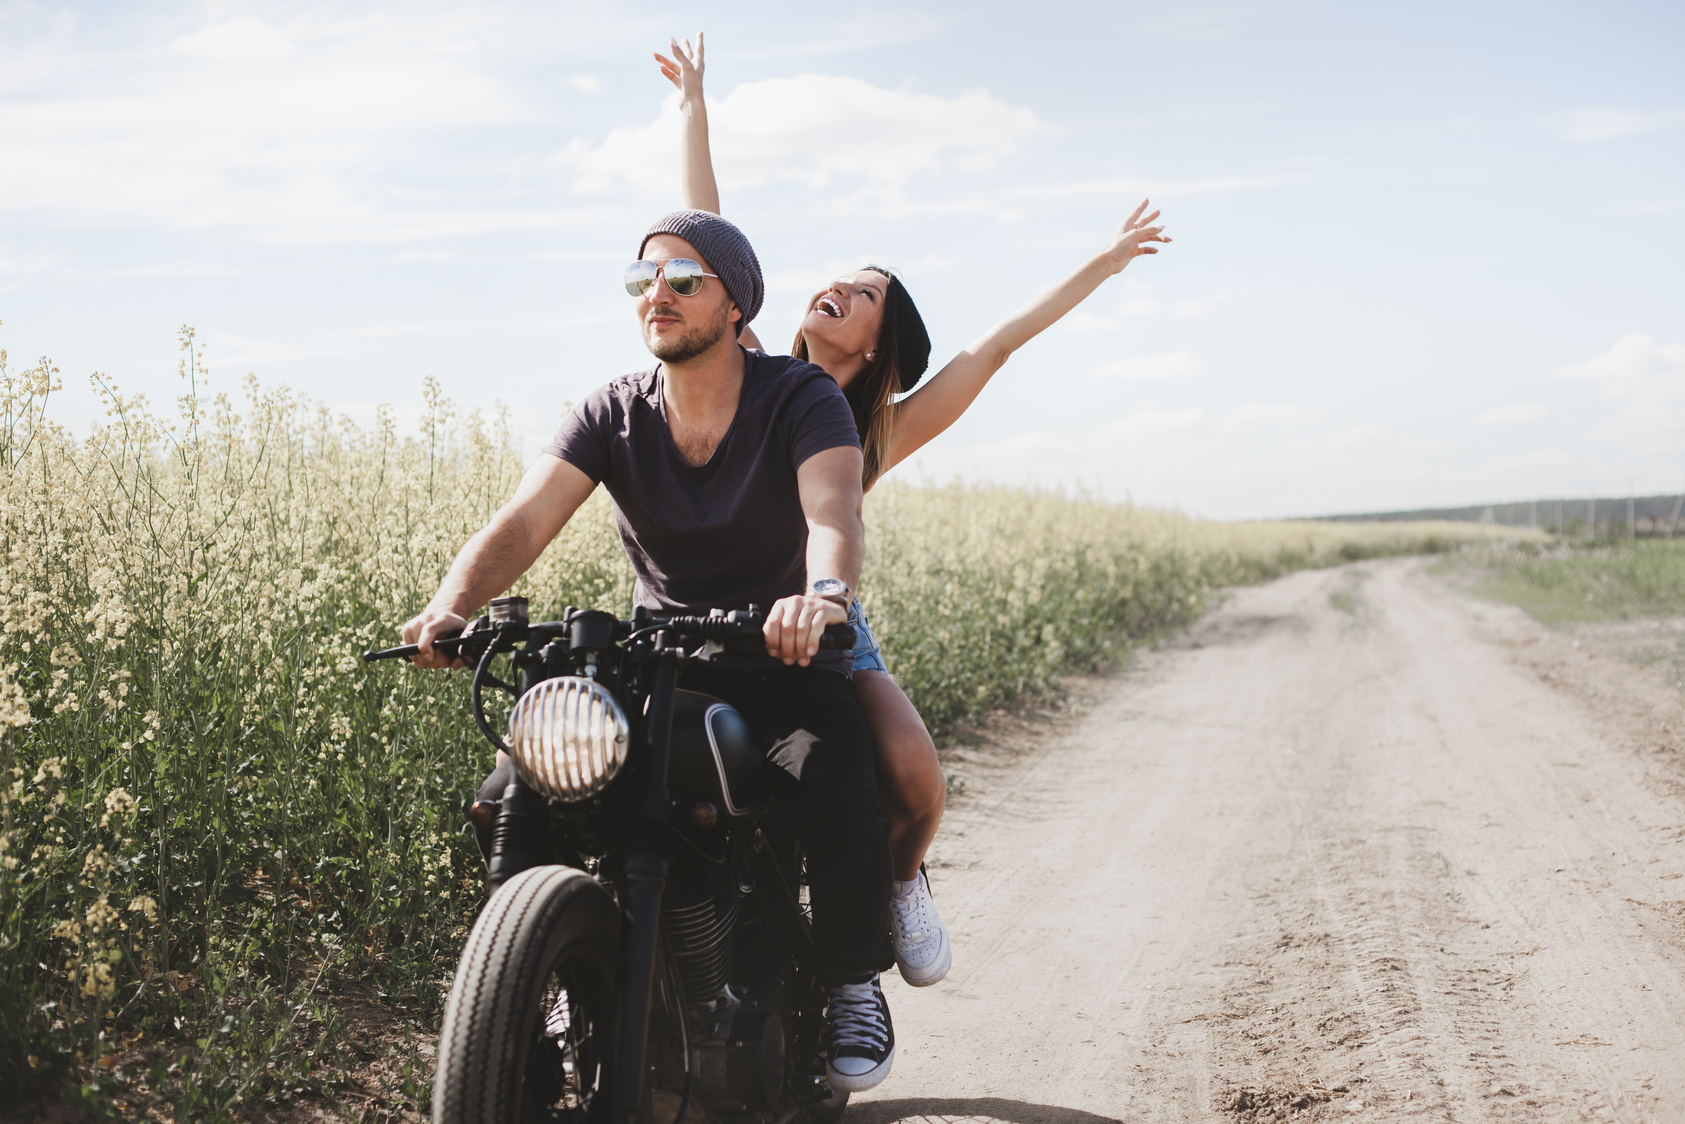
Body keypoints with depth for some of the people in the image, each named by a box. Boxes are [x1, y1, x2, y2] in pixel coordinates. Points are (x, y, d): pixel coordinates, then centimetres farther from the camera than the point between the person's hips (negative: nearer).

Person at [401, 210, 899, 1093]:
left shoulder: (801, 398, -11)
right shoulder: (613, 414, -1)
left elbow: (833, 512, -31)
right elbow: (523, 521, -16)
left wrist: (824, 594, -55)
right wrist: (452, 603, -37)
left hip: (784, 658, -3)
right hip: (657, 659, 4)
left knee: (840, 791, -34)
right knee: (508, 799, -15)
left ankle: (854, 983, -6)